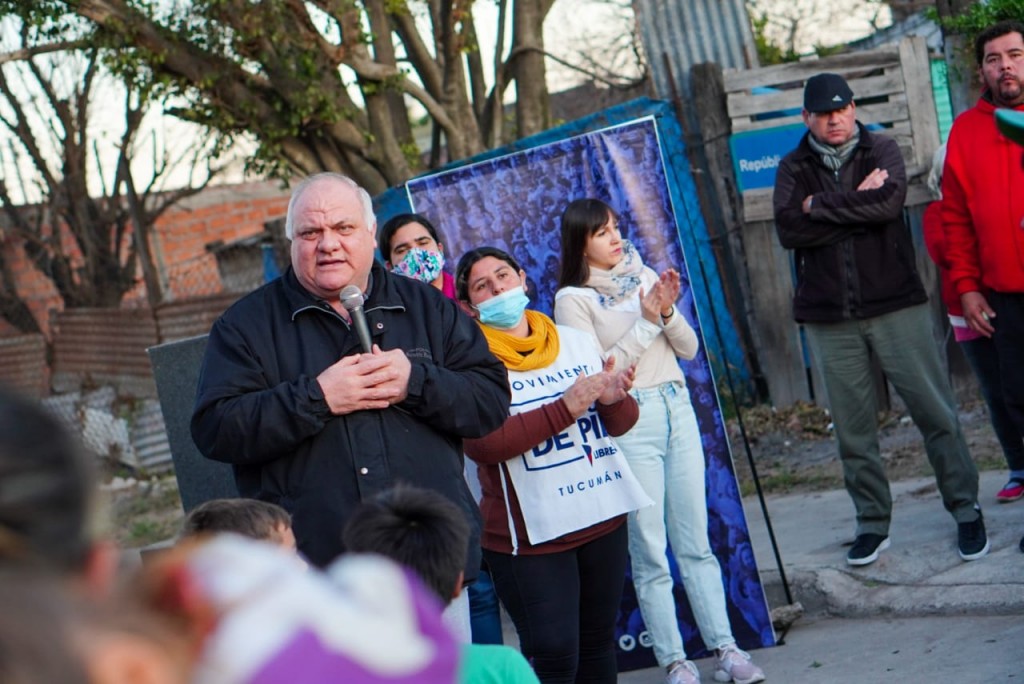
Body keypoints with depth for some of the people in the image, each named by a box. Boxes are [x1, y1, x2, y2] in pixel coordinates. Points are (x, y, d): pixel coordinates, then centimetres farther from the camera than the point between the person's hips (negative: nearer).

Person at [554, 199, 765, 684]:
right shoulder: (573, 299, -3)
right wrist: (645, 321, -13)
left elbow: (688, 349, 11)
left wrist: (668, 312, -7)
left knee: (696, 542, 7)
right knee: (649, 551, -2)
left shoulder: (645, 277, 12)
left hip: (677, 408, 5)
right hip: (628, 421, -5)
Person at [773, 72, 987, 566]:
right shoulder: (794, 168, 8)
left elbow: (890, 200, -16)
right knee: (853, 428, 5)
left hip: (895, 303, -1)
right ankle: (872, 523, 16)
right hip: (828, 316, 1)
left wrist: (822, 206, -10)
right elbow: (789, 230, -9)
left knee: (934, 410, -1)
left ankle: (966, 510, 10)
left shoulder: (881, 151, 5)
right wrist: (859, 206, -11)